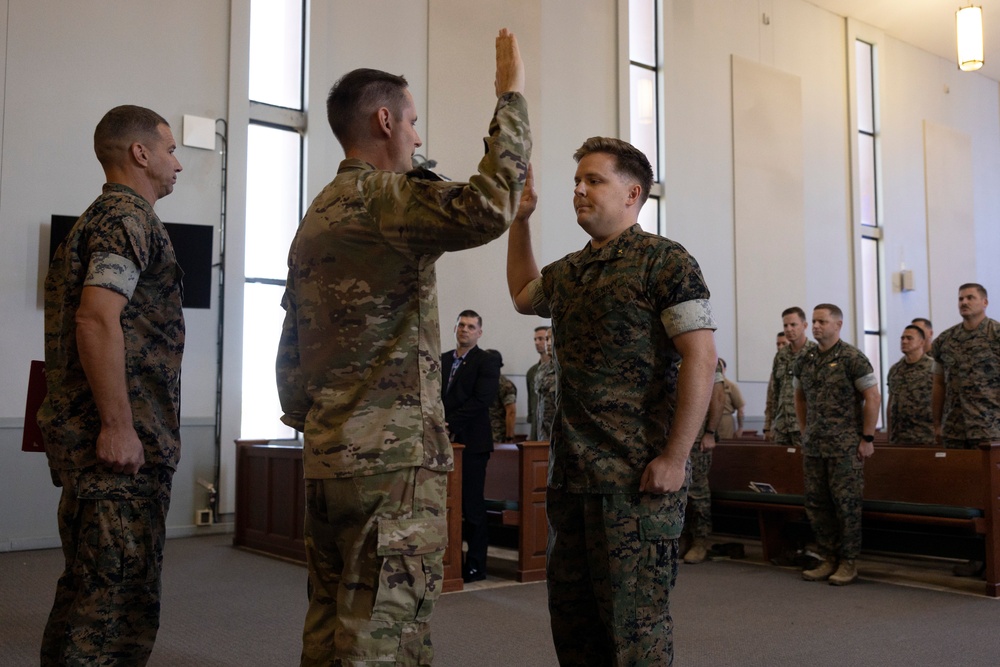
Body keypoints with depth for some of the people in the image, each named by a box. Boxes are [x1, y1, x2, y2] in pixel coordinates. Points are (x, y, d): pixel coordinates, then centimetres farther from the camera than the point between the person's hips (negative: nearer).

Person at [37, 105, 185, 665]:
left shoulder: (100, 217, 22)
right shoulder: (129, 216, -9)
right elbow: (98, 320, -22)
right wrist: (118, 426, -22)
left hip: (87, 439, 10)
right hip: (124, 443, -10)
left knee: (88, 589, 16)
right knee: (122, 602, -7)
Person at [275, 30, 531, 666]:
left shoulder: (317, 215, 18)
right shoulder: (383, 196, -10)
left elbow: (291, 347, 19)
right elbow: (490, 205, -28)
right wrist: (512, 94, -17)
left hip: (327, 453, 10)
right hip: (395, 453, -9)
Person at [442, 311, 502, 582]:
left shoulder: (487, 361, -2)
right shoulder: (443, 359, 16)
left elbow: (482, 400, -13)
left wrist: (450, 424, -16)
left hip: (471, 443, -5)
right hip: (447, 442, 5)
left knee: (472, 505, 0)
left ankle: (476, 565, 8)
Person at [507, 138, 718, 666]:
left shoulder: (664, 261, -6)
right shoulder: (567, 272, 16)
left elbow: (700, 358, -13)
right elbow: (523, 295, 38)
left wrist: (675, 457, -19)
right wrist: (519, 221, 28)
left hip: (635, 477, -8)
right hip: (570, 474, 8)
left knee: (633, 621, -1)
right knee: (571, 617, 14)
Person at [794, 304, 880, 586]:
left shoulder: (852, 358, -8)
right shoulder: (804, 361, 9)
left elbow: (872, 398, -9)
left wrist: (867, 438, -11)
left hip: (846, 446, -6)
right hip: (813, 446, 6)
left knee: (846, 502, -1)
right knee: (815, 502, 9)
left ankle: (848, 562, 10)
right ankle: (829, 559, 21)